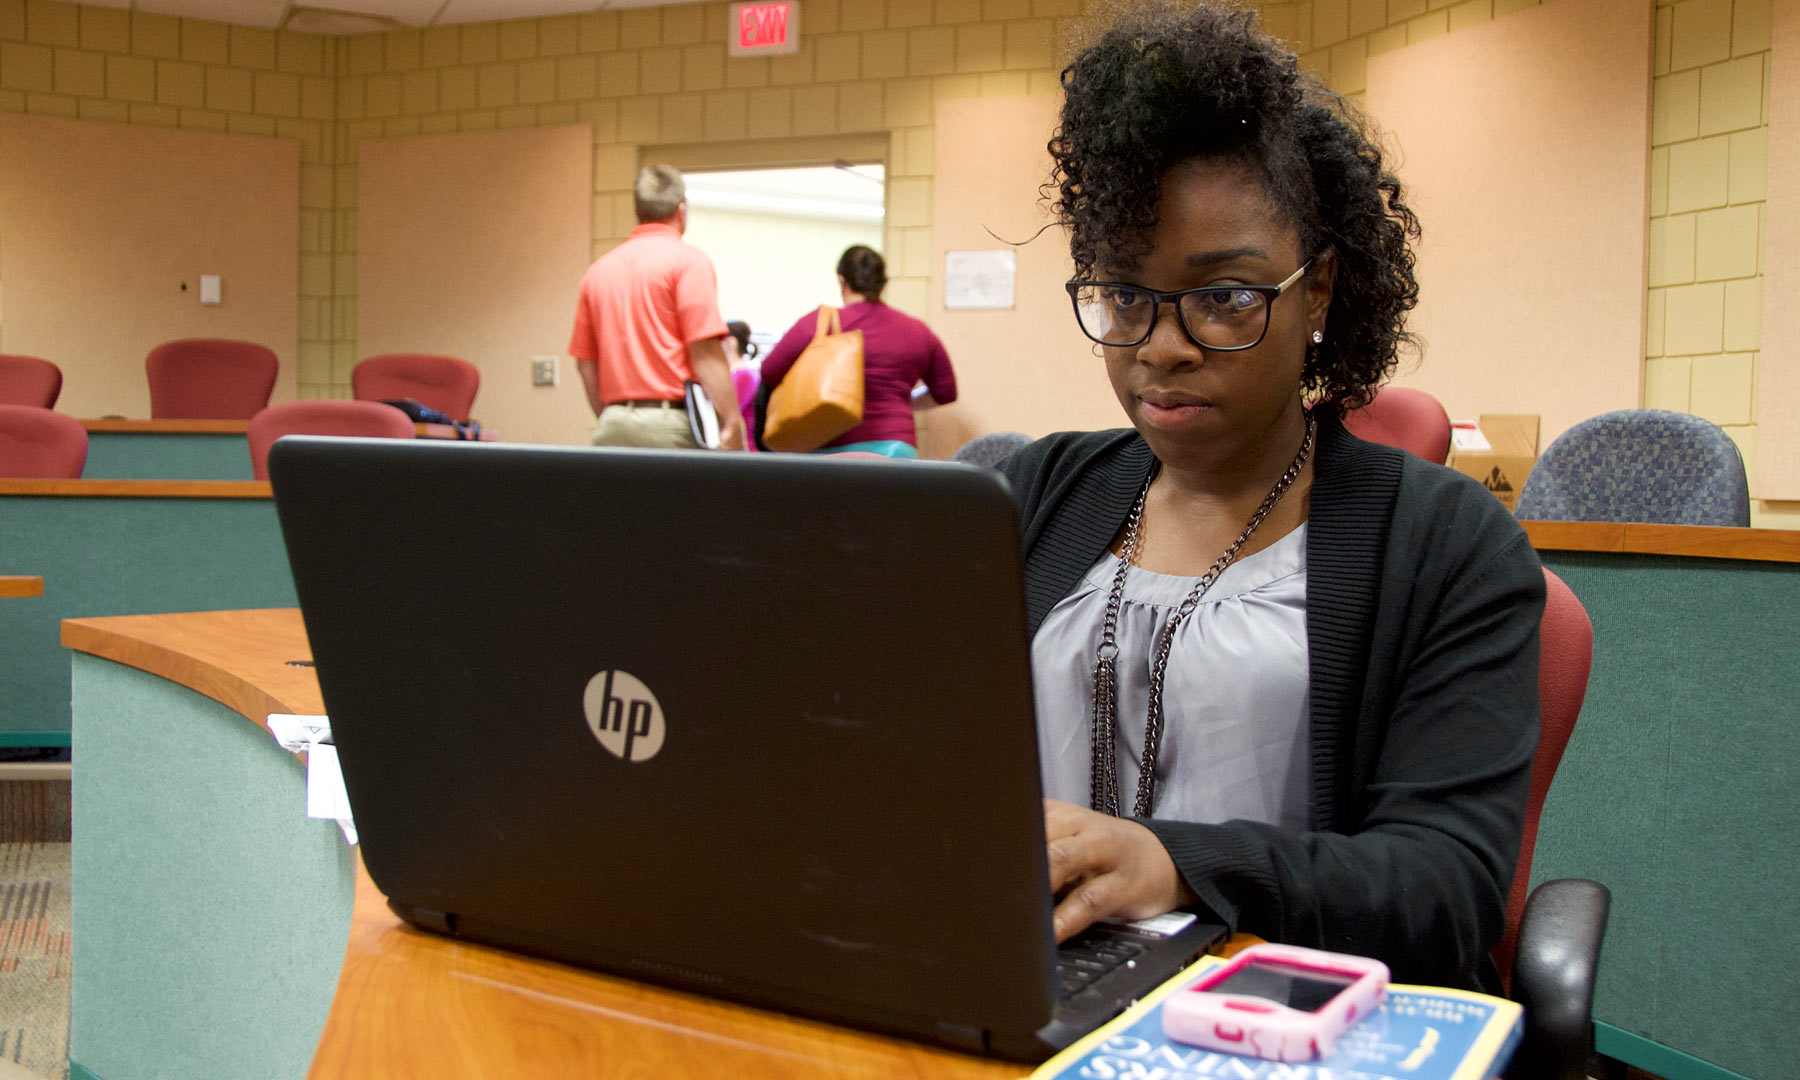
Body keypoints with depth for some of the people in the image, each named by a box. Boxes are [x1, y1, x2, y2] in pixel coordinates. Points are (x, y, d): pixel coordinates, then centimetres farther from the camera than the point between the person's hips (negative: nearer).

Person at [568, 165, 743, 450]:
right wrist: (732, 425, -10)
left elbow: (585, 363, 15)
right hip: (671, 422, -5)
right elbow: (705, 352, -12)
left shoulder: (598, 269, 14)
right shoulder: (688, 259, -3)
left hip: (612, 426, 6)